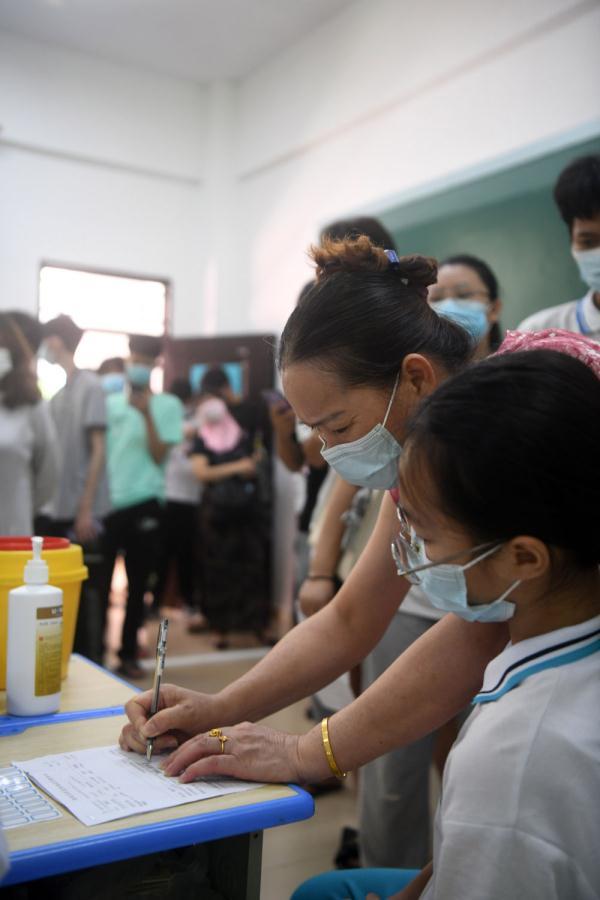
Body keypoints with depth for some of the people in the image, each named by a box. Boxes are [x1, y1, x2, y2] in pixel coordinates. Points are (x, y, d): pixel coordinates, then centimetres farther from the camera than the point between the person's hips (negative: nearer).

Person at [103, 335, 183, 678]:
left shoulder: (168, 405, 1)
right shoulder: (109, 402, 10)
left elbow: (159, 455, -7)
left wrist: (147, 414, -17)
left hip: (143, 504, -2)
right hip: (106, 502, 2)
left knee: (137, 584, 8)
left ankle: (129, 652, 21)